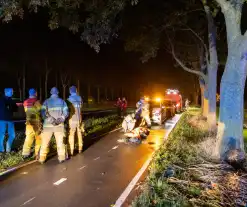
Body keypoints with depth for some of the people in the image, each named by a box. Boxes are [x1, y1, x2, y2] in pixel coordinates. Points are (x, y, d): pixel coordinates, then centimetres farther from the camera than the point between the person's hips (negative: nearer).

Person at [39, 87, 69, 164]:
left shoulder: (46, 101, 2)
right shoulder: (62, 101, 6)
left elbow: (43, 113, -11)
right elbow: (66, 112, -3)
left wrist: (51, 120, -13)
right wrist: (60, 120, -8)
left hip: (48, 125, -1)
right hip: (59, 125, 1)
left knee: (45, 142, 8)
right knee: (60, 142, 9)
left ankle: (42, 158, 12)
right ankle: (61, 158, 12)